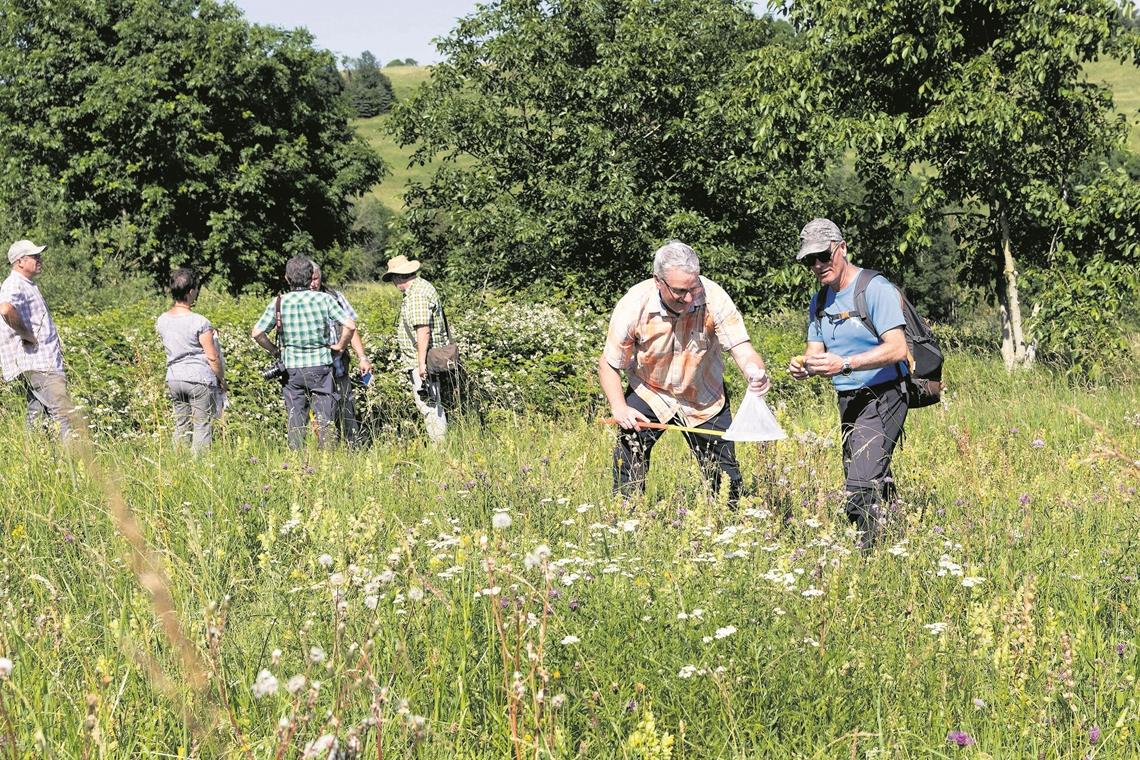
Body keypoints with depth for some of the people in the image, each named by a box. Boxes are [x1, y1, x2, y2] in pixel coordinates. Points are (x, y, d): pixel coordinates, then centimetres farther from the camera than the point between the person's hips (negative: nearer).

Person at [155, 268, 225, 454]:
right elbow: (212, 357, -11)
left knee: (181, 426, 13)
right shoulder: (200, 322, -16)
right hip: (200, 379, -6)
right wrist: (222, 380, 2)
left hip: (173, 378, 6)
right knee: (203, 426, 2)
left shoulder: (162, 321, 1)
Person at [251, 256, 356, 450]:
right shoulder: (323, 299, -5)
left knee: (294, 418, 7)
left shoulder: (279, 302, -2)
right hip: (320, 364, -1)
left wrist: (274, 351, 7)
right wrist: (339, 346, 3)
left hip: (291, 367, 1)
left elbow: (257, 332, -7)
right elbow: (350, 325, -12)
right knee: (323, 417, 4)